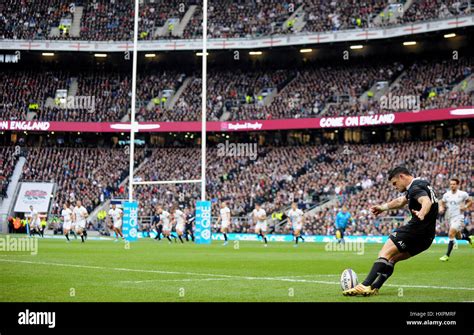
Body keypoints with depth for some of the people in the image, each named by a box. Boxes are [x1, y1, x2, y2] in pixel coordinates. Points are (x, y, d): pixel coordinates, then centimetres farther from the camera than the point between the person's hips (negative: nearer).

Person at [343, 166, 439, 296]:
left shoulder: (415, 187, -13)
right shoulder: (420, 184, 20)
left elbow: (426, 201, -34)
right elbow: (401, 201, 36)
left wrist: (421, 214, -54)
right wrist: (383, 207, 43)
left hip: (415, 230, -10)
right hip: (427, 236, 10)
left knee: (385, 253, -13)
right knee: (392, 258, 13)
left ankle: (365, 286, -24)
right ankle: (374, 288, 5)